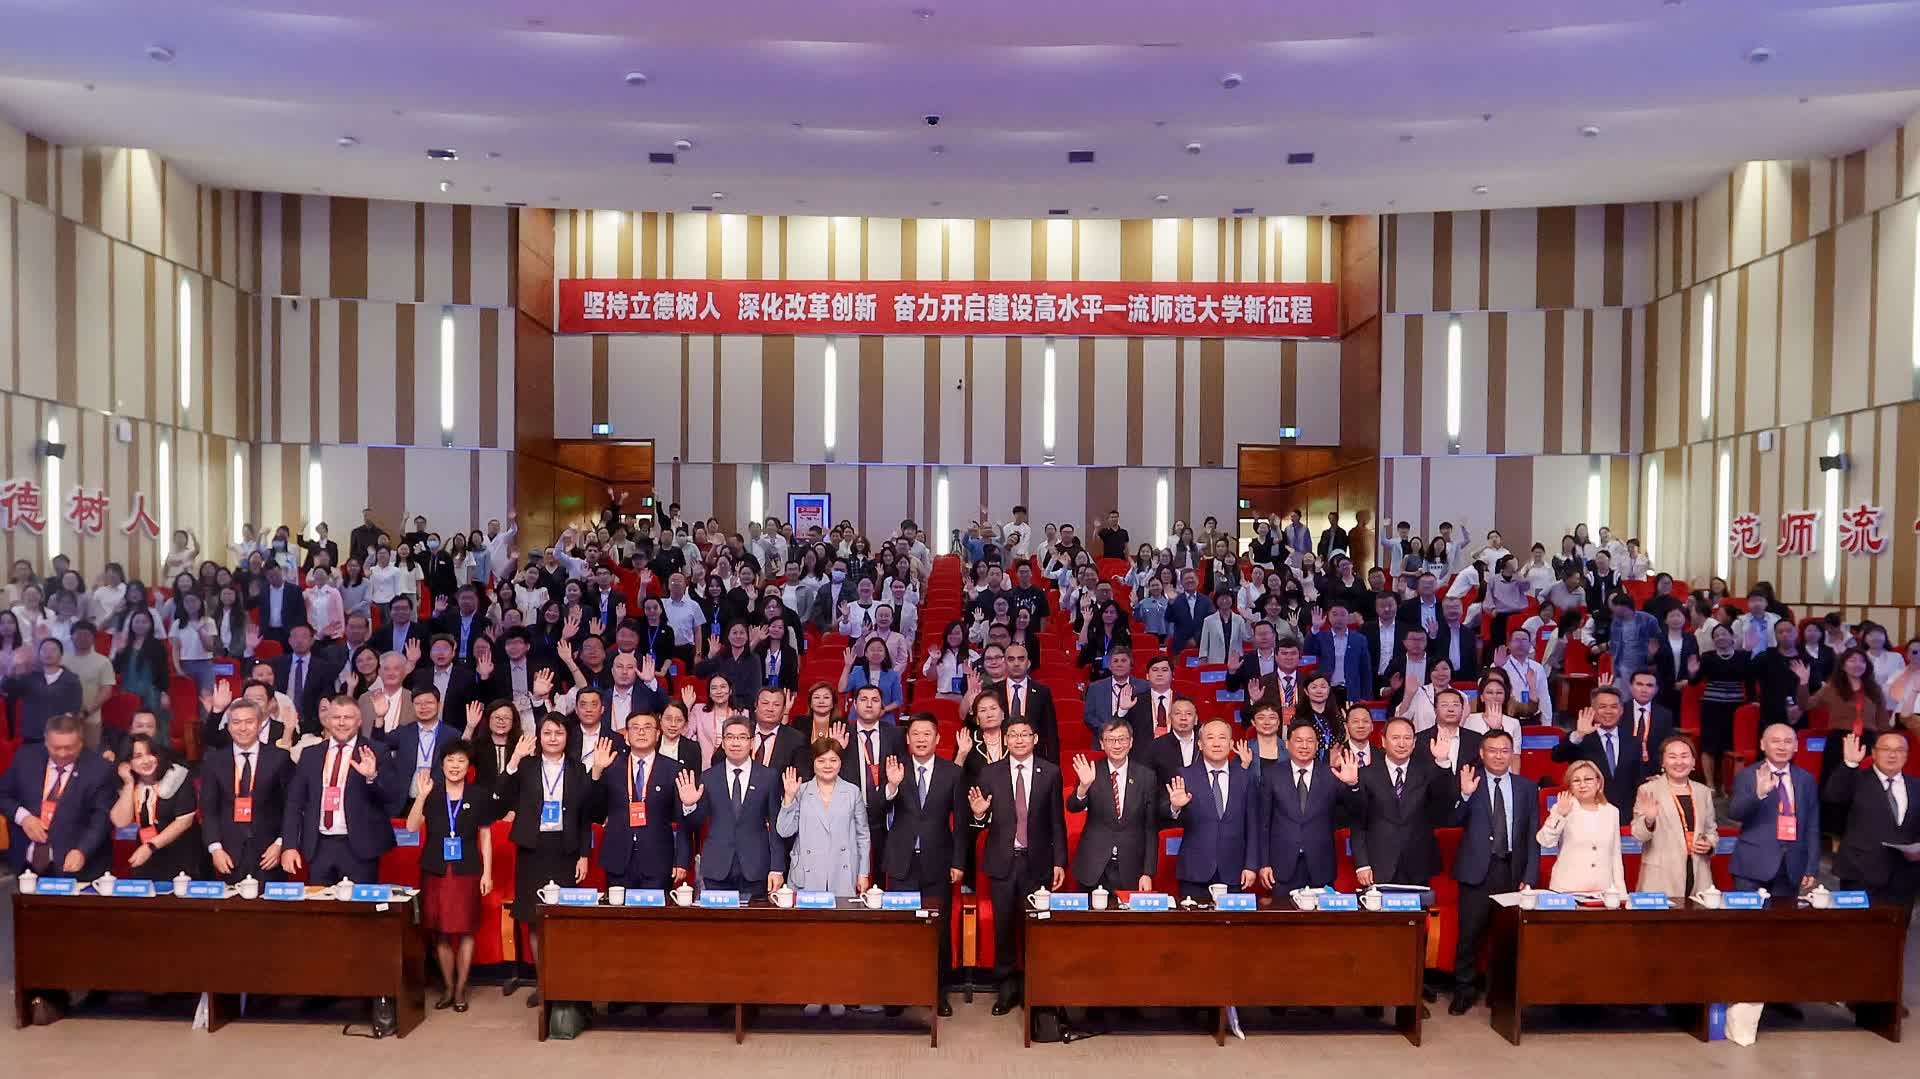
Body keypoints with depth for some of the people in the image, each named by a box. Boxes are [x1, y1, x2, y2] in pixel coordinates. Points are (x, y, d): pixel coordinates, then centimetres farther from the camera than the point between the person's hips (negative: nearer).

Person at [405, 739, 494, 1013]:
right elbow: (412, 827, -7)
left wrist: (487, 872, 0)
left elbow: (485, 836, 5)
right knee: (440, 932, 5)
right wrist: (422, 796, -19)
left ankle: (460, 989, 14)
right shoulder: (431, 793, 3)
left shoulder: (479, 795, 2)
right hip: (435, 869, 1)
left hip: (467, 870, -1)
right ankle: (448, 986, 20)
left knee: (465, 930, 2)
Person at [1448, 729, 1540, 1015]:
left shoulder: (1527, 788, 8)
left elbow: (1533, 836, 8)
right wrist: (1465, 795, -22)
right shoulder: (1470, 782, 2)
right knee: (1469, 932, -1)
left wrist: (1529, 876, 1)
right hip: (1478, 869, -2)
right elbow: (1454, 821, -5)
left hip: (1513, 869, 2)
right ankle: (1464, 988, 14)